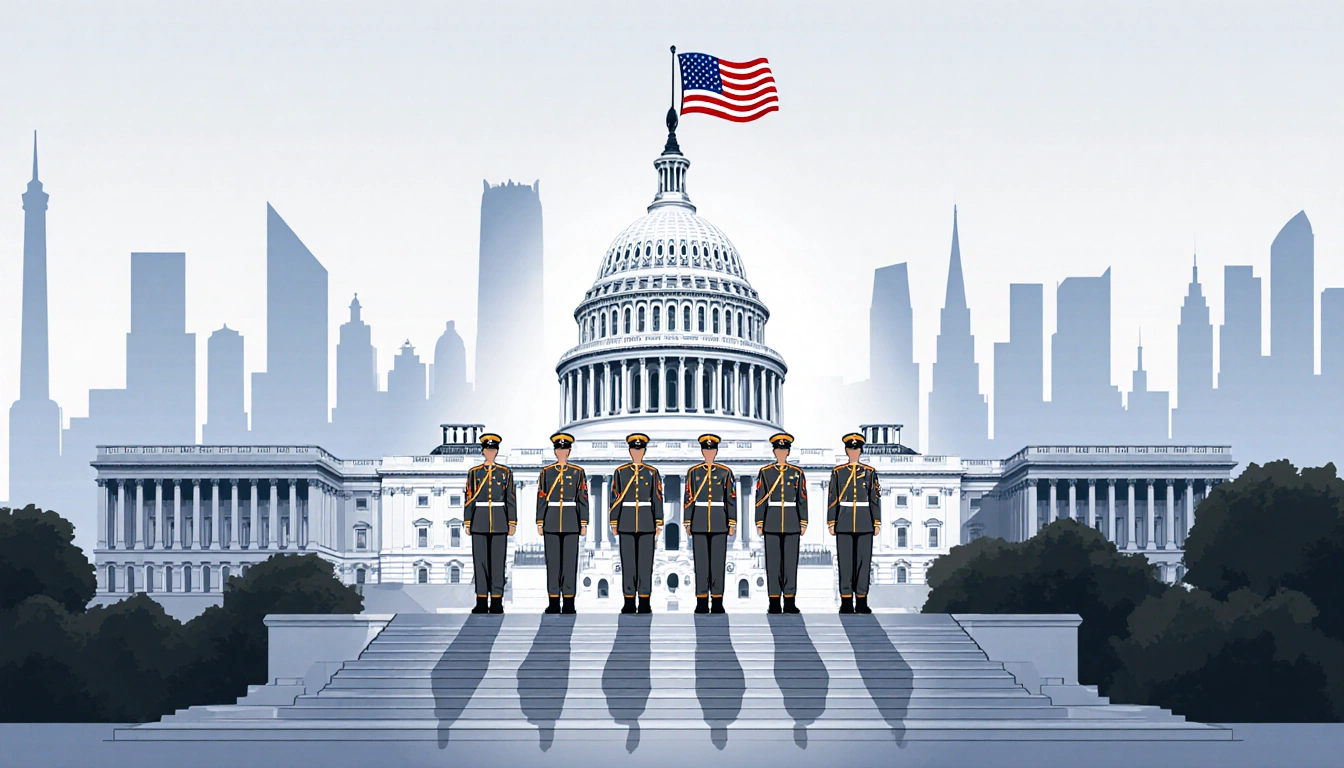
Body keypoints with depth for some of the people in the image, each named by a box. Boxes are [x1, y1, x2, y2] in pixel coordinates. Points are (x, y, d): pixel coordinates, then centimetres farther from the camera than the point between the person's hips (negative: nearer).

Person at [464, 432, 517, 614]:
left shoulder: (505, 473, 5)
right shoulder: (474, 472, 6)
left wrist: (512, 523, -2)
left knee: (498, 561, -1)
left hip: (499, 522, -1)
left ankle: (497, 602, 3)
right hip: (479, 521, 1)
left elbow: (511, 499, 3)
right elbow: (469, 498, 4)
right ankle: (481, 602, 5)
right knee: (480, 561, 1)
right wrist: (467, 522, -1)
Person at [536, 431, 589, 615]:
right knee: (552, 561, 1)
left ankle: (569, 602, 2)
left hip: (571, 522, -1)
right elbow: (541, 498, 4)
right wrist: (539, 523, 0)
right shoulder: (546, 472, 6)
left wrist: (584, 524, -3)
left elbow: (583, 499, 2)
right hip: (551, 521, 1)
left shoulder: (578, 472, 4)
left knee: (570, 560, -1)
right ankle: (553, 602, 5)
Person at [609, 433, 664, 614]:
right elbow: (615, 499, 4)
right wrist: (614, 523, -1)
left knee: (646, 562, -1)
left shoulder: (652, 473, 5)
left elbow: (657, 499, 3)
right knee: (628, 562, 1)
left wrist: (659, 524, -3)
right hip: (626, 523, 0)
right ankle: (629, 602, 6)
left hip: (647, 523, 0)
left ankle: (644, 602, 3)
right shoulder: (620, 472, 4)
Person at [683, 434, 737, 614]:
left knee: (718, 561, 0)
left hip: (719, 523, 0)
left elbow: (731, 499, 2)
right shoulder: (694, 472, 5)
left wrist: (732, 523, -3)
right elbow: (689, 499, 4)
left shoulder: (725, 472, 3)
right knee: (701, 561, 1)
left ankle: (717, 602, 4)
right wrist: (687, 523, 0)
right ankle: (701, 602, 4)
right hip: (699, 523, 0)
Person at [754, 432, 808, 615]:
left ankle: (790, 602, 4)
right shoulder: (765, 472, 4)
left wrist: (803, 523, 0)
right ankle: (774, 602, 3)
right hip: (772, 523, 0)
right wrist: (759, 523, -2)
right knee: (773, 562, 0)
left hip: (792, 523, 1)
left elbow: (802, 500, 5)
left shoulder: (797, 473, 6)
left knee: (791, 561, 0)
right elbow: (760, 499, 2)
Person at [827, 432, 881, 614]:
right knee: (845, 561, -1)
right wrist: (831, 523, -2)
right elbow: (832, 499, 3)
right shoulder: (838, 472, 5)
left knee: (864, 561, 0)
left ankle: (862, 602, 5)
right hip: (844, 523, 0)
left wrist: (877, 523, 0)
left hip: (864, 523, 1)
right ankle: (846, 602, 3)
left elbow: (875, 498, 5)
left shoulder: (869, 472, 6)